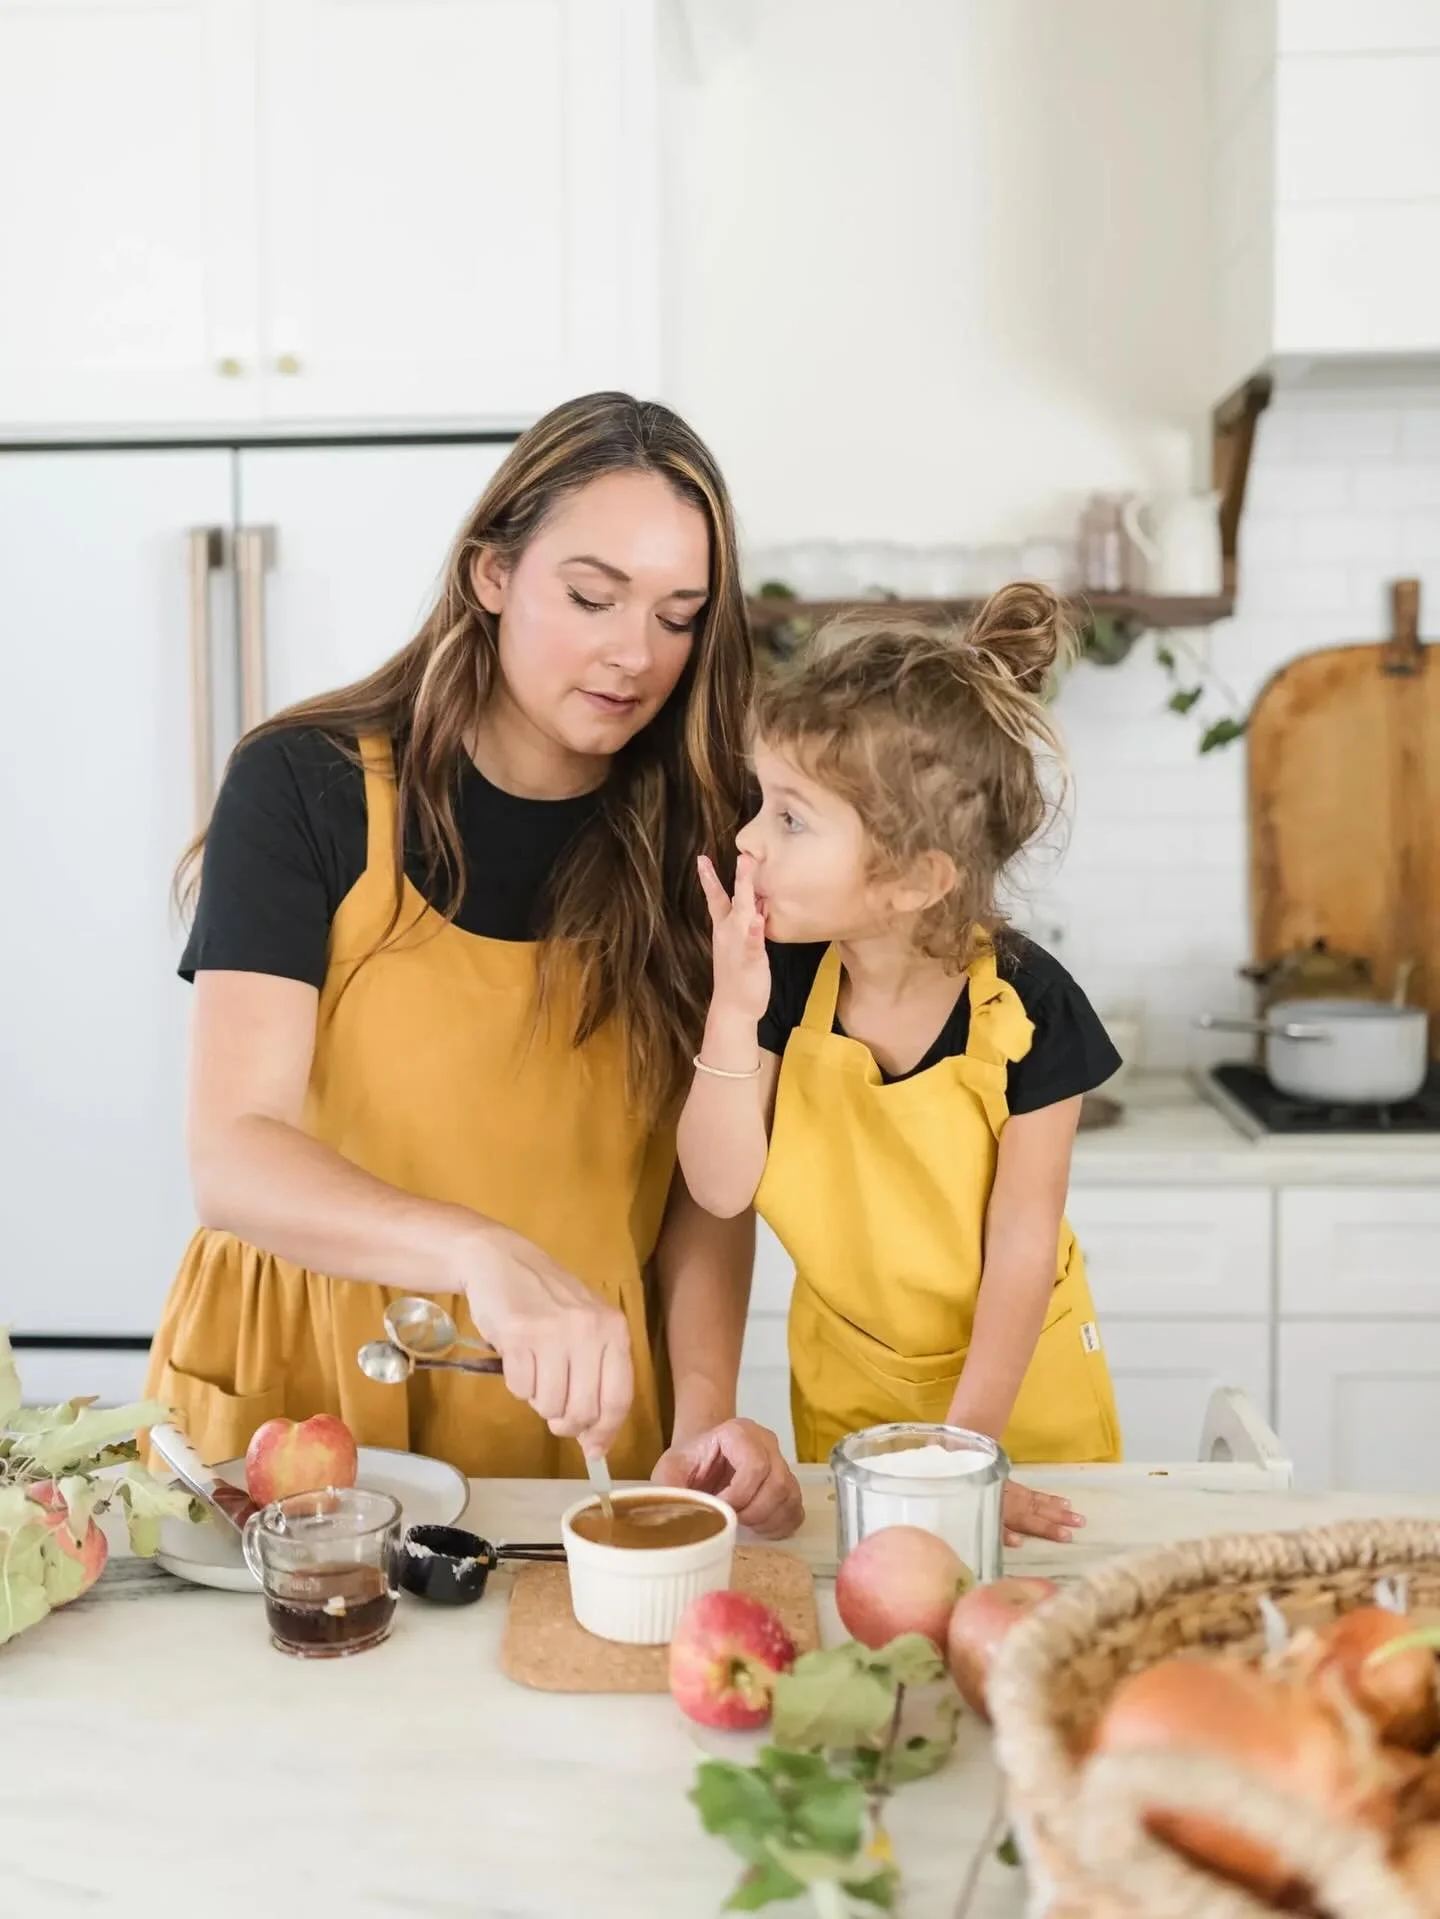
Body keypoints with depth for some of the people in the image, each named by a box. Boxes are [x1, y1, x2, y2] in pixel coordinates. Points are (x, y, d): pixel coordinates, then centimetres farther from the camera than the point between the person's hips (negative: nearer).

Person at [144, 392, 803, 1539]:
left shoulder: (702, 842, 0)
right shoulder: (307, 788, -7)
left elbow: (708, 1186, 0)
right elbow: (235, 1159, -16)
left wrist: (703, 1418, -16)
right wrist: (482, 1255, -32)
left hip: (577, 1414, 1)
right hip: (300, 1388, -1)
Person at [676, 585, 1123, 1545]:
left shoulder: (1026, 1005, -26)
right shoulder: (786, 979, -17)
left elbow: (1022, 1242, -18)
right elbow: (722, 1189, -19)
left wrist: (968, 1443, -16)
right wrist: (735, 1010, -31)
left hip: (1021, 1386, -2)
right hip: (841, 1385, 2)